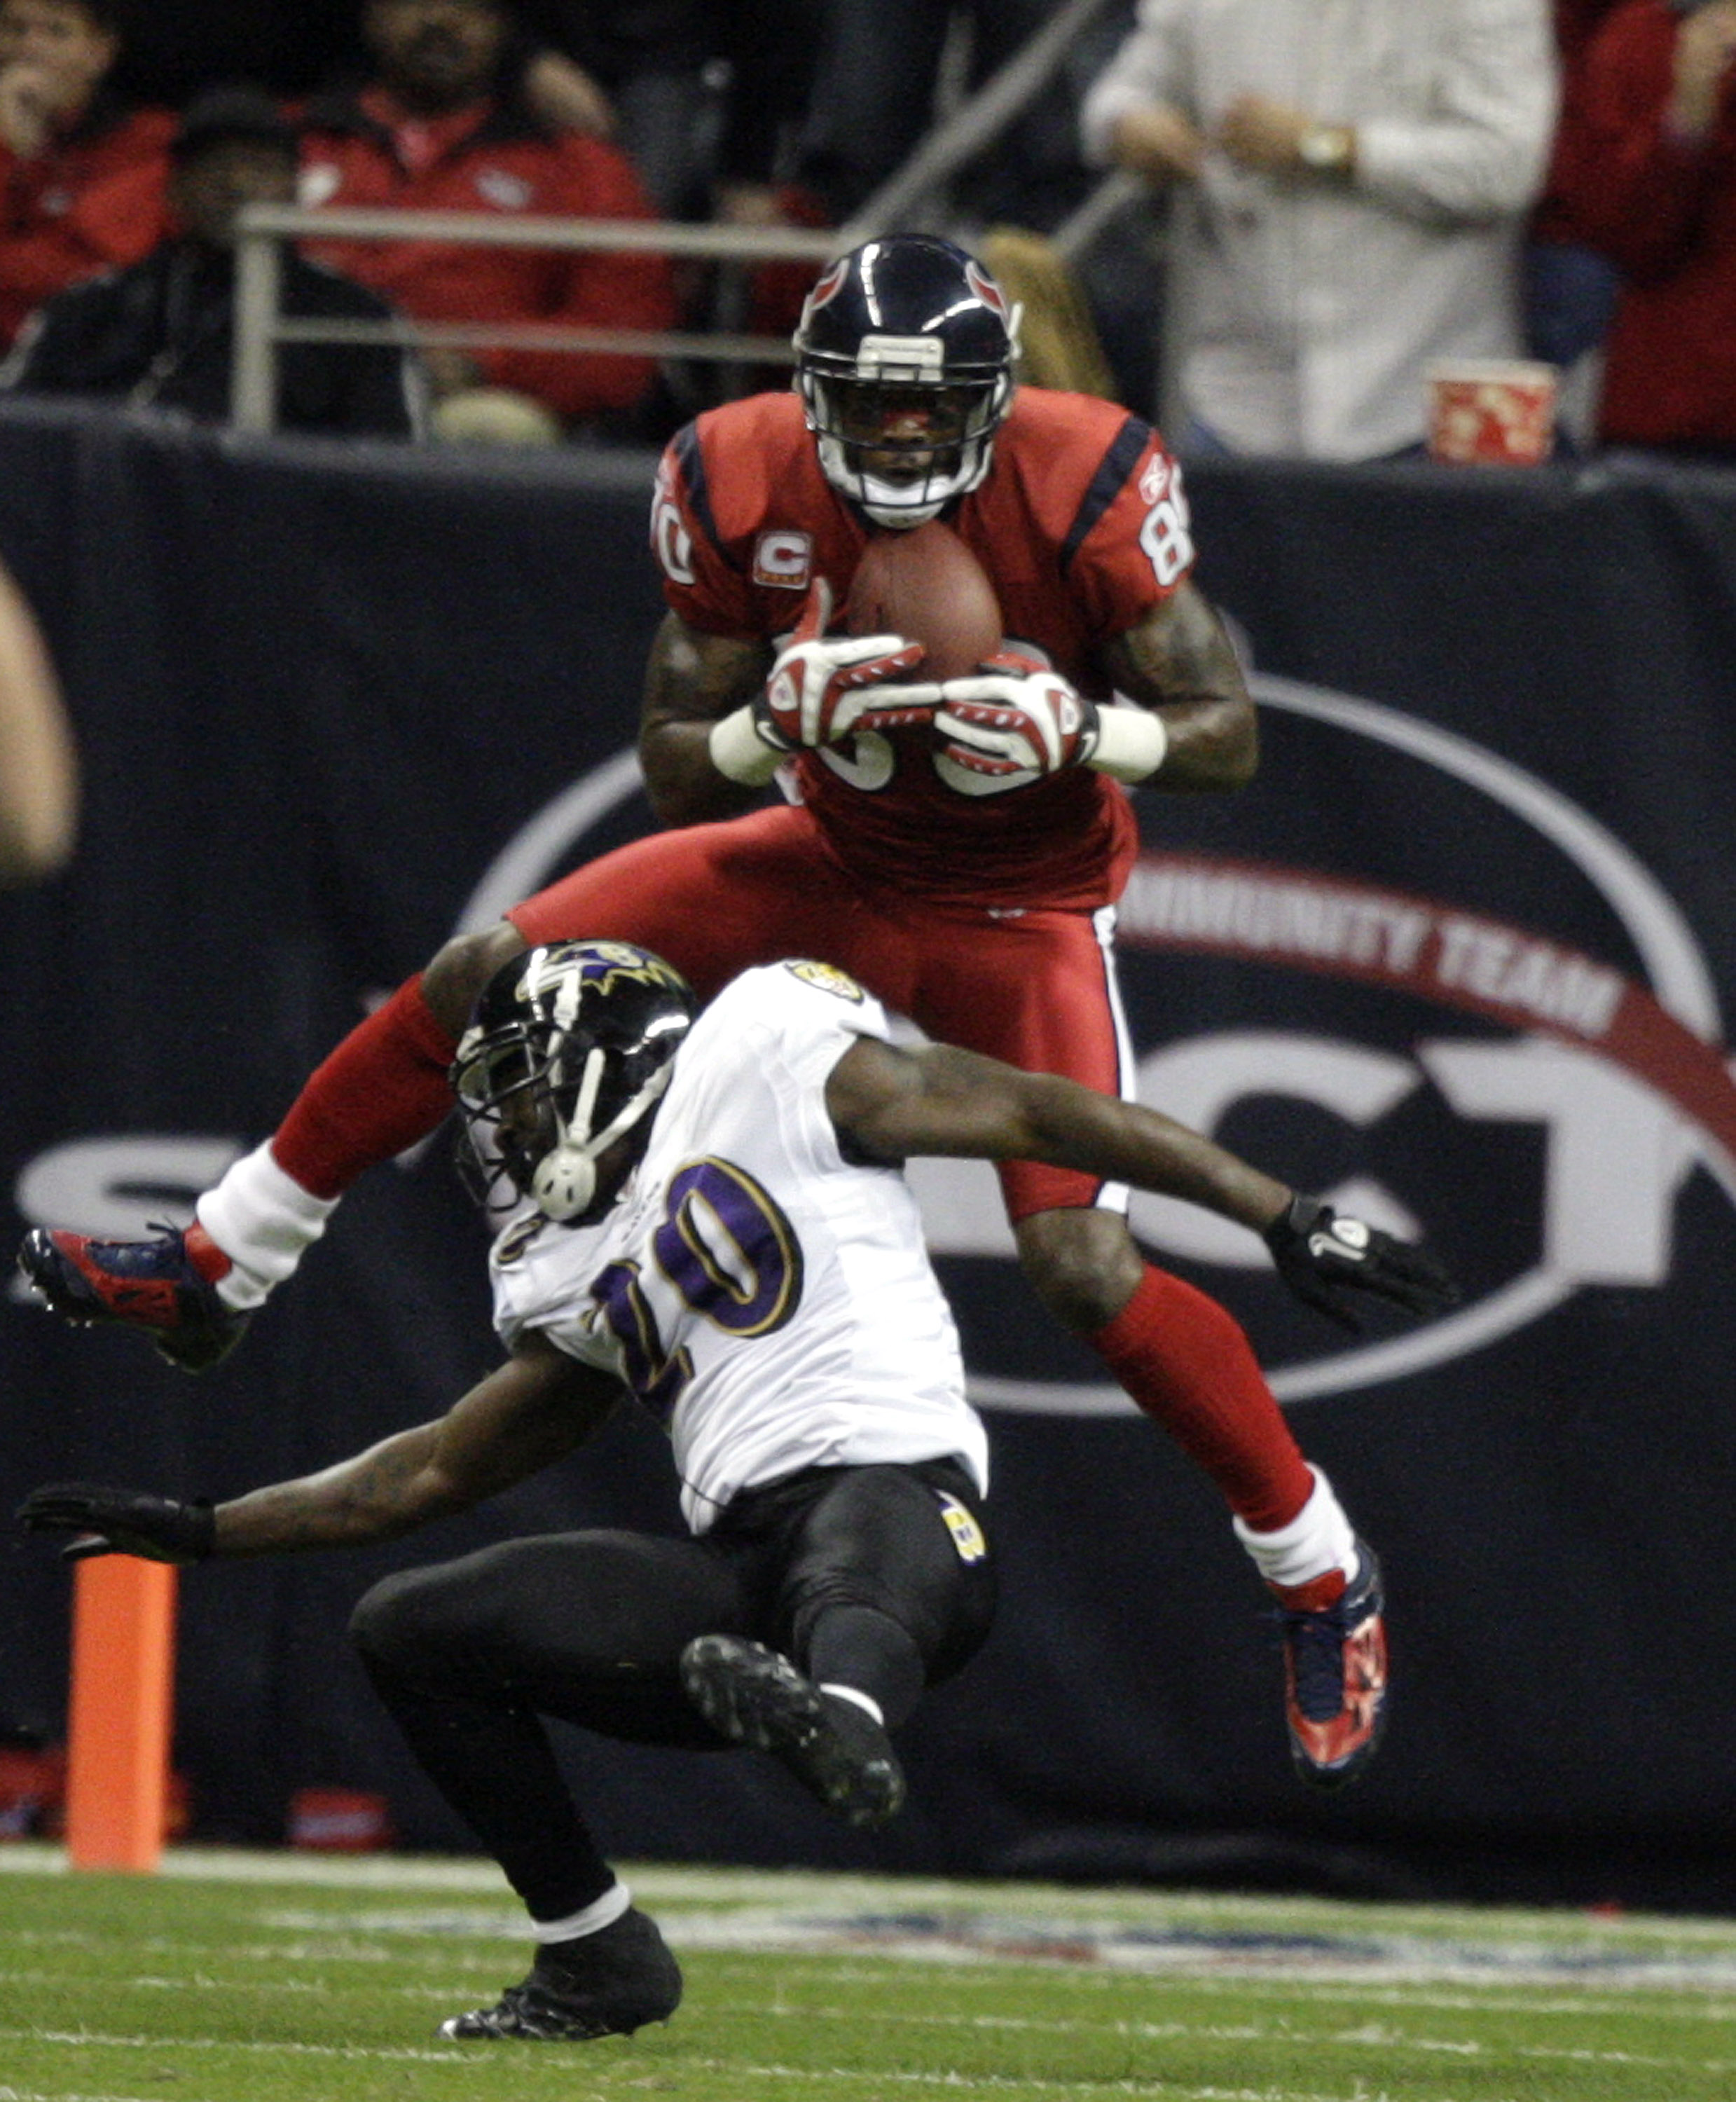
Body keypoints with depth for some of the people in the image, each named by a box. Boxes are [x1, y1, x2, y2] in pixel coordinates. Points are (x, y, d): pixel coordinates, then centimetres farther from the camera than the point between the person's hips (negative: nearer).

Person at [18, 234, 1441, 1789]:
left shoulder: (1085, 484, -26)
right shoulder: (742, 485, -17)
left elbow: (1226, 738, -19)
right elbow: (677, 770, -8)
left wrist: (1075, 727, -39)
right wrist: (785, 720, -30)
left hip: (1020, 912, -4)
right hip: (835, 861, 4)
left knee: (1084, 1266, -19)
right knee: (487, 982, -2)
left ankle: (1324, 1582, -2)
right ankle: (213, 1278, 14)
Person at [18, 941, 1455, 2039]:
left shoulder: (766, 1064, 9)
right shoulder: (577, 1279, 28)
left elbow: (1039, 1117, 7)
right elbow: (443, 1471, 36)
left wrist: (1286, 1220, 3)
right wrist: (203, 1534, 36)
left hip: (897, 1492, -7)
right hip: (741, 1575, 8)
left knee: (850, 1586, -42)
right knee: (413, 1632, 3)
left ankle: (841, 1719, -79)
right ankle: (597, 1959, 8)